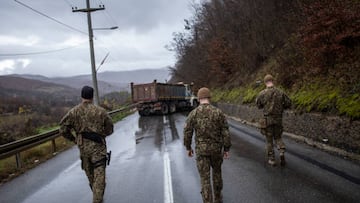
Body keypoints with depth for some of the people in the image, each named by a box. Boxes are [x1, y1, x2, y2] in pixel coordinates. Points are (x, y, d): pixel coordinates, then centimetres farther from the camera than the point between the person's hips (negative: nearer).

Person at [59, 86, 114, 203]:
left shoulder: (73, 112, -5)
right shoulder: (100, 111, -8)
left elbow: (63, 130, -4)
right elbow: (110, 129, 2)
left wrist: (73, 139, 12)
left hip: (83, 148, 3)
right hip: (98, 148, -3)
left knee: (90, 174, 22)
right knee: (99, 175, 1)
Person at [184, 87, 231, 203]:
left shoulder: (193, 113, -10)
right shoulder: (218, 112, -10)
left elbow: (187, 133, -5)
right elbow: (225, 132, -8)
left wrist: (188, 148, 11)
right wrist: (227, 149, 3)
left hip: (201, 150, -1)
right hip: (216, 148, 1)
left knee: (205, 178, 5)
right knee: (216, 171, 27)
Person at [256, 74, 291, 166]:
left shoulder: (262, 93, -9)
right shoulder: (280, 92, -2)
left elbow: (258, 105, 3)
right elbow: (288, 103, 2)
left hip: (268, 119, -2)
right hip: (278, 119, 2)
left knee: (269, 139, 10)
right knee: (278, 137, 20)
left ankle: (271, 159, 14)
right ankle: (282, 152, -3)